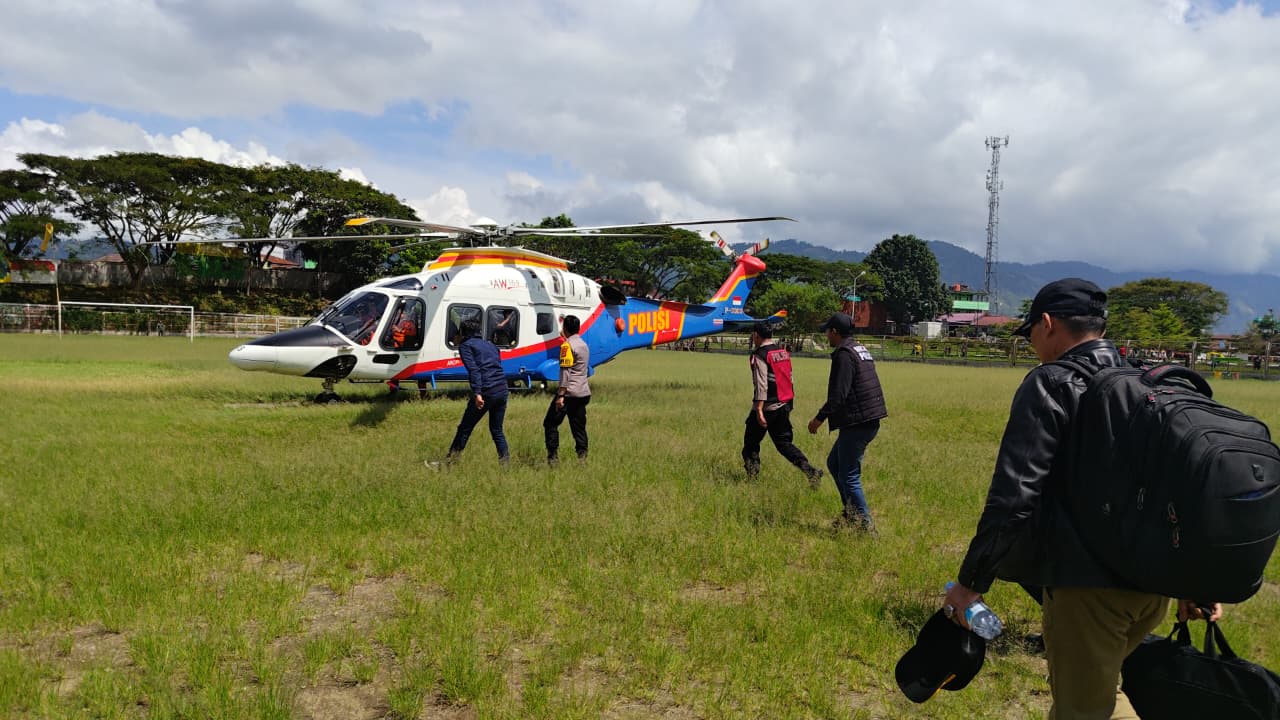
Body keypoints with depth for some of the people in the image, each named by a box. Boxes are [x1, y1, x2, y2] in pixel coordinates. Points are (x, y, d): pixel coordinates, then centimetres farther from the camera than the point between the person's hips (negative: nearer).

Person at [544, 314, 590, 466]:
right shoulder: (584, 345, 16)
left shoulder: (567, 345, -10)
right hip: (583, 393, 8)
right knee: (579, 427, 10)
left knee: (550, 424, 0)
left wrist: (561, 395, -18)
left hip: (569, 392, -8)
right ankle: (582, 459, 4)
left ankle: (553, 457, -5)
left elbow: (565, 372, -17)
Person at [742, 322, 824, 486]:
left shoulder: (760, 355, -12)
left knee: (751, 442, 10)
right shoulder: (783, 352, 12)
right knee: (784, 443, 11)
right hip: (785, 405, 7)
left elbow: (761, 384, -20)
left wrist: (759, 410, -23)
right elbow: (789, 379, 15)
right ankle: (810, 471, -4)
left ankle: (752, 476, 12)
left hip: (767, 407, -7)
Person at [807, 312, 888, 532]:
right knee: (834, 463, 21)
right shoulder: (861, 349, 16)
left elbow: (838, 395, -21)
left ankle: (866, 525, 0)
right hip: (870, 421, 10)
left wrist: (819, 418, -11)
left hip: (857, 423, -10)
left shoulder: (844, 355, -15)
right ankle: (851, 513, 26)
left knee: (849, 477, -3)